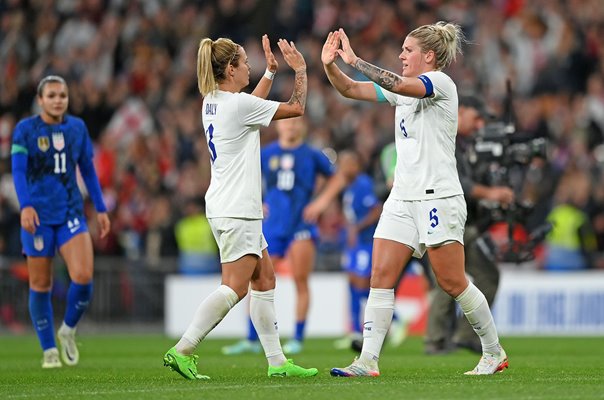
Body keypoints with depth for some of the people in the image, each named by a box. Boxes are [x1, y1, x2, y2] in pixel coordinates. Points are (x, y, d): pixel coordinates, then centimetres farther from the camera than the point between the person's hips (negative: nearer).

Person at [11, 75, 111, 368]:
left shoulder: (77, 128, 7)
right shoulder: (25, 129, -3)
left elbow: (88, 170, 14)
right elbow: (18, 170, -10)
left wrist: (101, 209, 12)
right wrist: (25, 205, -25)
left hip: (71, 213, 2)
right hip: (38, 216, -2)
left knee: (83, 276, -15)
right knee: (40, 285, 2)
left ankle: (68, 330, 11)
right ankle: (49, 350, 14)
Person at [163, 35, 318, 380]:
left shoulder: (213, 102, 10)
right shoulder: (238, 104, -16)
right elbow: (296, 108, -7)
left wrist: (271, 71, 32)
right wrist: (301, 70, 7)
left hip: (225, 207, 10)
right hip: (236, 211, -10)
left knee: (265, 279, 11)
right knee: (235, 288, -11)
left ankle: (277, 361, 12)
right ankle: (183, 350, -16)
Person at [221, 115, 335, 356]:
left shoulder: (312, 155, 4)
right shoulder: (266, 154, 9)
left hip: (302, 226, -2)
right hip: (272, 226, 2)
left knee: (300, 282, -4)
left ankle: (298, 339, 2)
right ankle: (252, 340, 4)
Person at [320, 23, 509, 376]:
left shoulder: (440, 82, -8)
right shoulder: (403, 89, 15)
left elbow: (399, 85, -27)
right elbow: (351, 90, 12)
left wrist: (354, 60, -27)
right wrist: (331, 65, -7)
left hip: (439, 198, -8)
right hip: (402, 198, 8)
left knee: (453, 282, -3)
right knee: (381, 277, -4)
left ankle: (494, 353, 13)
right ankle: (368, 361, -8)